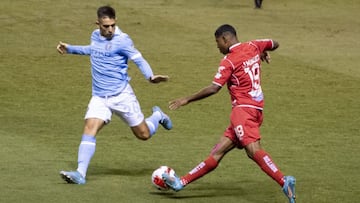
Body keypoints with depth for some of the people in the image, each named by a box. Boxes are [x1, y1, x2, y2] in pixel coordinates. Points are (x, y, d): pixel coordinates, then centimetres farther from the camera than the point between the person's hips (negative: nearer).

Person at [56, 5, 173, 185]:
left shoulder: (122, 40, -13)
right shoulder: (95, 36, 5)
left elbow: (140, 60, -16)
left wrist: (150, 76, -34)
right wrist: (70, 49, 33)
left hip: (121, 95, -4)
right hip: (99, 97, 4)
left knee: (144, 135, 6)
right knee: (89, 128, -18)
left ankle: (157, 116, 39)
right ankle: (80, 173, -22)